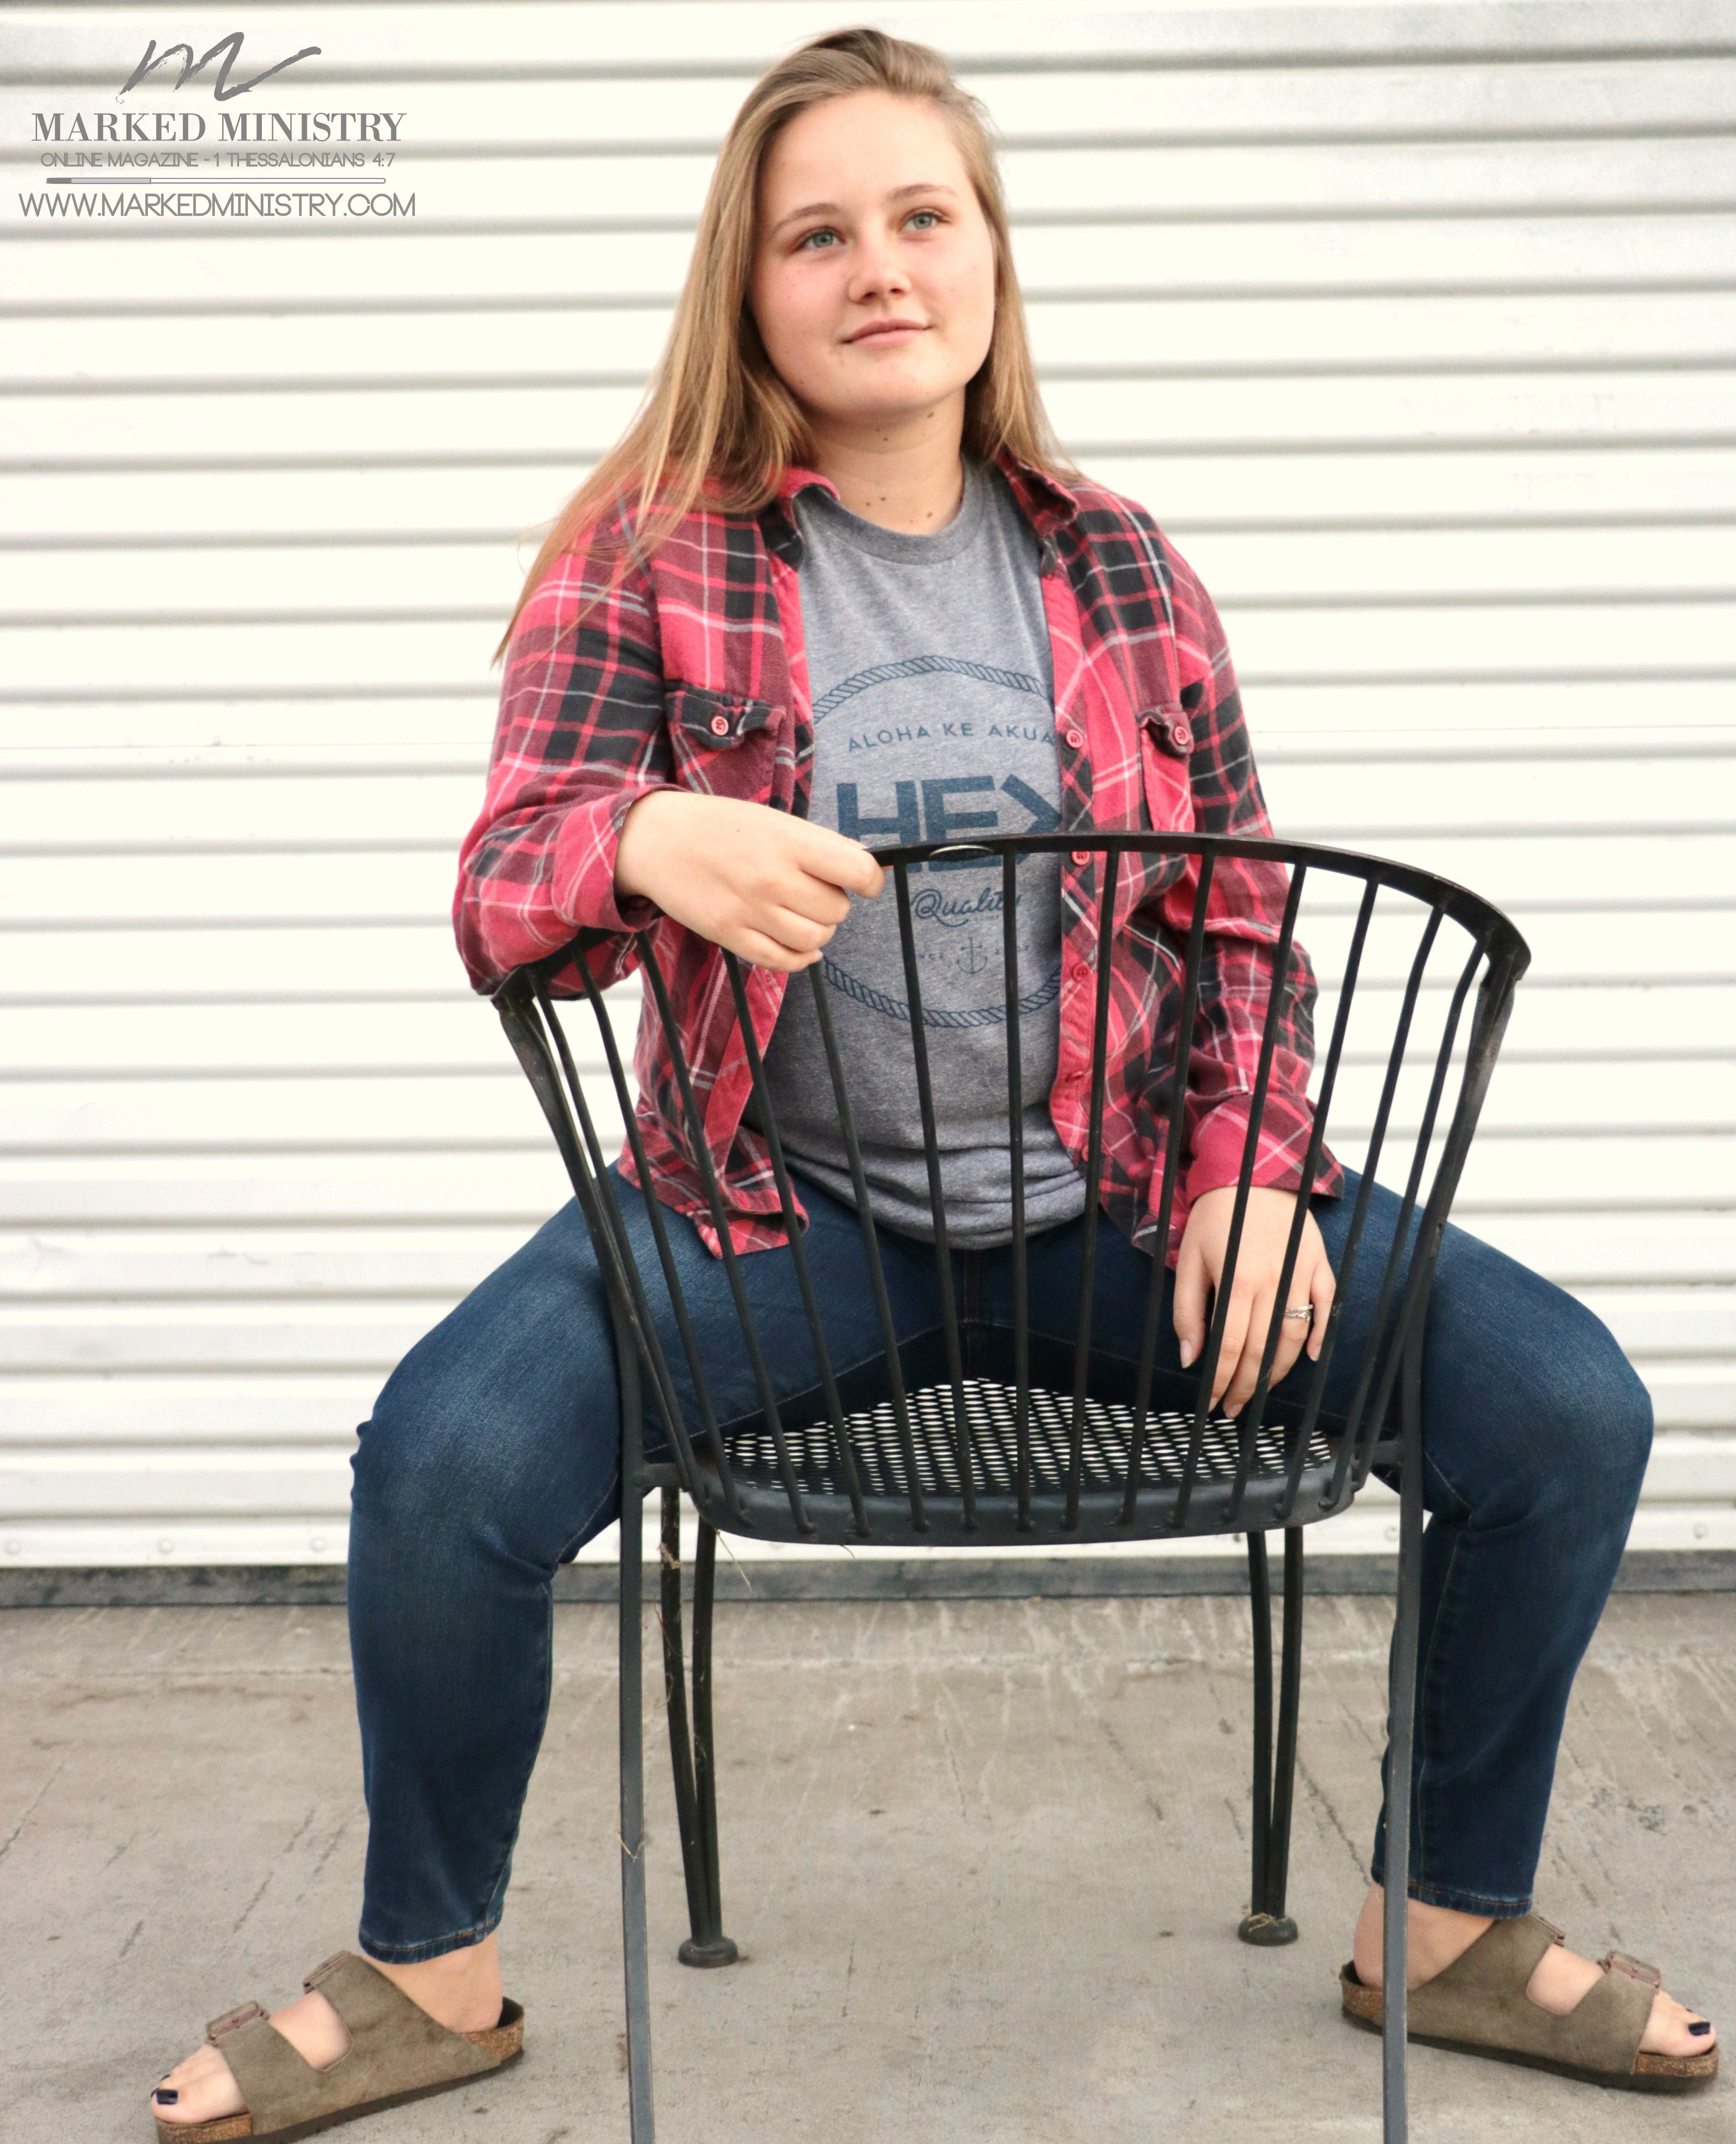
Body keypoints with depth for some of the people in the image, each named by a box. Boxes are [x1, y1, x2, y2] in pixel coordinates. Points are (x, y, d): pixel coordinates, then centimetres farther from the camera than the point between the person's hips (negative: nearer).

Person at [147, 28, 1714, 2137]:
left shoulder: (1121, 568, 8)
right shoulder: (647, 557, 0)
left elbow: (1244, 916, 12)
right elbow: (500, 893, -8)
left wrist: (1255, 1172, -5)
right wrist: (644, 837, -32)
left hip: (1119, 1194, 3)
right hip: (778, 1202, -2)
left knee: (1566, 1409, -11)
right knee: (446, 1458, -26)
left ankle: (1453, 1925, 15)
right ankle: (427, 1975, 5)